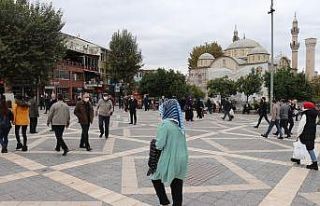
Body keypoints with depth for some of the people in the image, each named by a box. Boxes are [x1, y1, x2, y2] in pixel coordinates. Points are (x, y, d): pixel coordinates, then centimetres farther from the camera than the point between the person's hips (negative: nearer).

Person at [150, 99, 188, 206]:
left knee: (155, 178, 20)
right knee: (177, 187, 17)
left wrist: (155, 141, 0)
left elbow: (159, 145, -19)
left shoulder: (165, 124, -18)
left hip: (170, 160, -6)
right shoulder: (179, 123, 3)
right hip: (182, 160, 6)